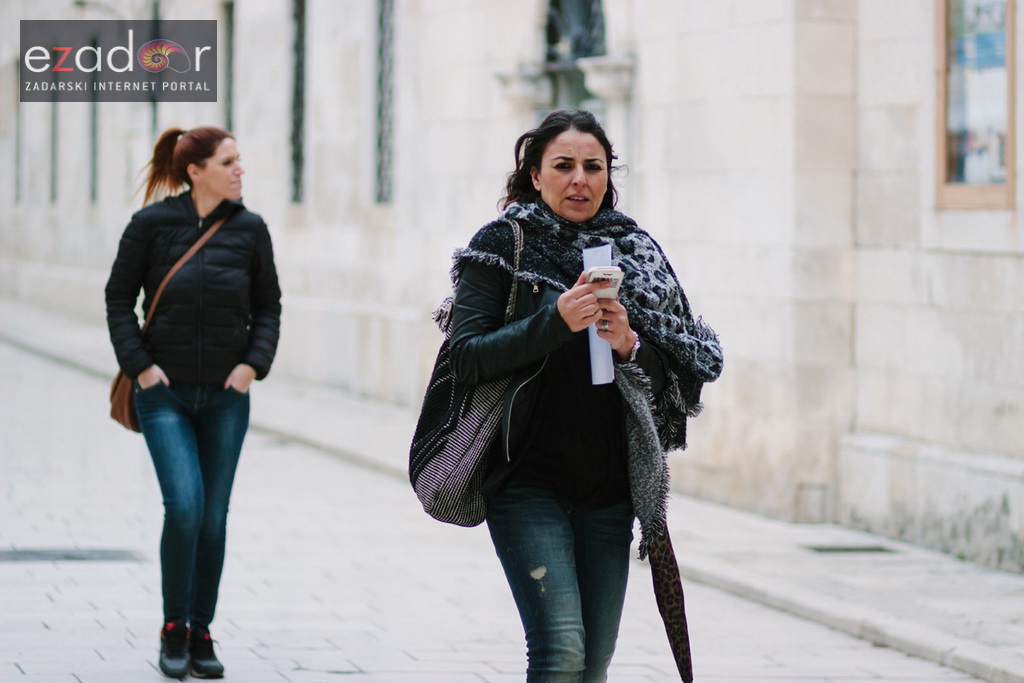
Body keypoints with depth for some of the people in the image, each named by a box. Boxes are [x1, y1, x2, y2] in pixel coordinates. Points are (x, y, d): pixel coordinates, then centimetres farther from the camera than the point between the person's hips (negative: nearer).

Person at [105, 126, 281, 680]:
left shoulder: (249, 229, 0)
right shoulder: (151, 224, -6)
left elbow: (268, 305, 10)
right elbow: (118, 298, 2)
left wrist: (254, 363, -4)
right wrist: (139, 364, -7)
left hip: (226, 395, 3)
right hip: (165, 392, -3)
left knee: (213, 517, 5)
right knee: (184, 505, -16)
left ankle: (201, 634, 18)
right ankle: (173, 629, 0)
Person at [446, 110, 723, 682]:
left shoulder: (637, 251, 10)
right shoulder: (502, 245, 1)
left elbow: (696, 367, 9)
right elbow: (466, 357, -8)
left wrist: (632, 345, -10)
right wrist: (555, 322, -19)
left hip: (610, 489, 4)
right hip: (528, 481, -4)